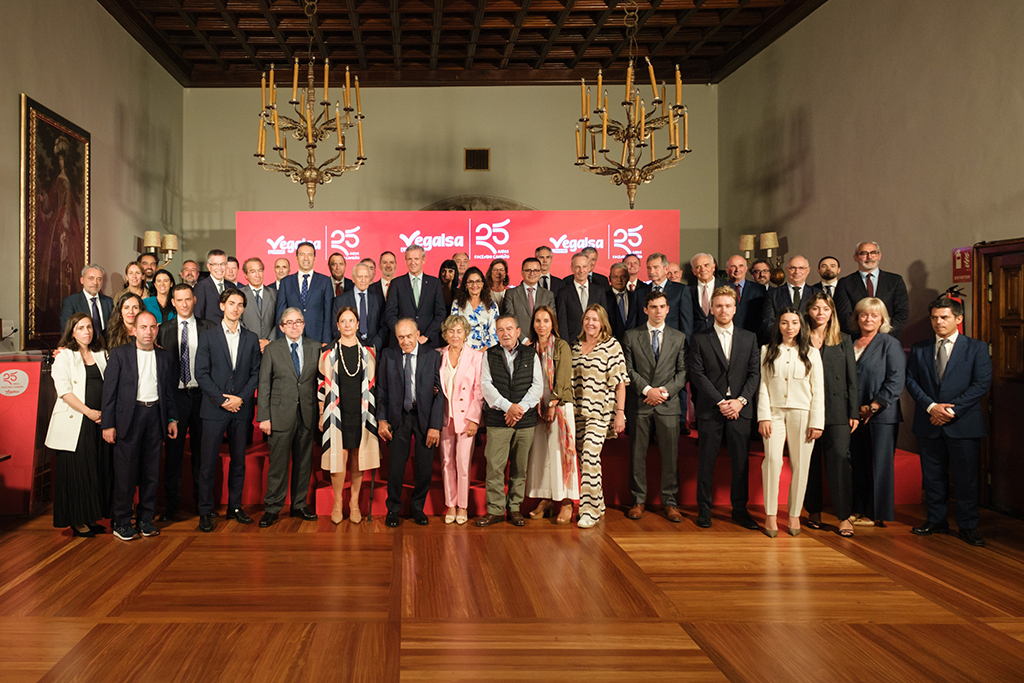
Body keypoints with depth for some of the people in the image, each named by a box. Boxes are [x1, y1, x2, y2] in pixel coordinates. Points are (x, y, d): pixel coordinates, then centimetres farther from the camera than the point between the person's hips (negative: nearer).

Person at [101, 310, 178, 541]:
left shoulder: (165, 357, 11)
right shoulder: (119, 354, 0)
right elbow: (109, 390, -2)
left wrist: (172, 419, 8)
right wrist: (108, 424, -7)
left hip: (155, 415, 4)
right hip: (129, 416, -3)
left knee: (151, 471, 7)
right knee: (126, 472, -2)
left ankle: (145, 518, 18)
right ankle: (121, 521, 8)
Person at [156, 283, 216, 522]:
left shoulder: (209, 328, 5)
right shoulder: (164, 330, 7)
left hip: (201, 395, 0)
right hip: (175, 395, 0)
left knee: (201, 450, 8)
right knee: (173, 451, 3)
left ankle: (202, 501, 19)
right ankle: (171, 505, 11)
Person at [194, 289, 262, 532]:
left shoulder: (251, 339, 10)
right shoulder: (208, 338, 2)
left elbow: (255, 373, 7)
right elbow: (201, 373, -3)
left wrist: (241, 397, -7)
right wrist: (222, 400, -10)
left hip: (241, 409, 3)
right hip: (214, 410, -3)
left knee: (238, 461, 8)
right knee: (208, 462, -2)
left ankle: (235, 507, 19)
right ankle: (206, 512, 6)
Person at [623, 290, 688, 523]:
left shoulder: (679, 338, 10)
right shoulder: (631, 336, 6)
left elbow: (683, 371, 5)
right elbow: (628, 369, 1)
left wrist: (665, 391, -8)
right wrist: (647, 389, -10)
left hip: (668, 404, 1)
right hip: (639, 404, 0)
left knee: (670, 454, 1)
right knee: (638, 453, 3)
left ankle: (670, 502, 11)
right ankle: (638, 500, 13)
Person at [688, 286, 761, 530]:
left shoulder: (749, 338, 11)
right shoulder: (699, 339, 4)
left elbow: (755, 373, 6)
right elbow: (697, 375, -3)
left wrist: (740, 401, -8)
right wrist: (720, 402, -11)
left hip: (741, 409, 2)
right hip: (709, 409, -2)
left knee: (741, 461, 3)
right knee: (706, 461, 2)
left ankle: (740, 510, 13)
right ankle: (704, 509, 11)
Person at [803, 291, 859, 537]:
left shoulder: (844, 341, 10)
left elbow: (852, 378, 8)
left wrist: (854, 412, 2)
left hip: (836, 410, 0)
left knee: (840, 459, -6)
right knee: (810, 461, 5)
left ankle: (844, 516, -2)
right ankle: (814, 511, 17)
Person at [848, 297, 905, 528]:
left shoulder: (890, 344, -2)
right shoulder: (849, 343, 12)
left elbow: (896, 381, -9)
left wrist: (873, 407, -14)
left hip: (881, 416, -5)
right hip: (854, 415, 5)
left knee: (879, 465, 1)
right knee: (857, 464, 8)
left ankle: (876, 515, 8)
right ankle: (858, 511, 18)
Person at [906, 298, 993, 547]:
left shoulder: (976, 348, 3)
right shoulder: (919, 349, 11)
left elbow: (982, 383, -6)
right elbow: (911, 380, 5)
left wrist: (952, 409, -13)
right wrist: (931, 406, -12)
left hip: (963, 424, -3)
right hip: (929, 424, 3)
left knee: (966, 478, 1)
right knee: (933, 476, 9)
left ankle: (968, 526, 12)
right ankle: (936, 520, 22)